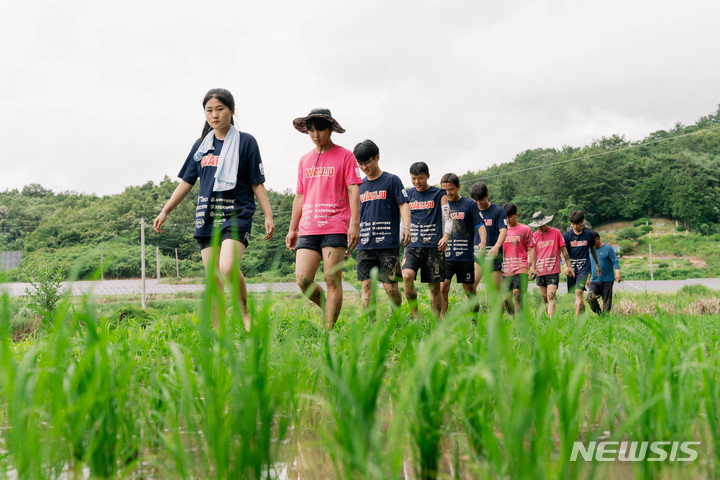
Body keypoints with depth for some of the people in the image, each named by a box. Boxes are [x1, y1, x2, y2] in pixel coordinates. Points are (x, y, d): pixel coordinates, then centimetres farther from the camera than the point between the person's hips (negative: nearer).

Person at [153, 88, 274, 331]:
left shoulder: (246, 141, 1)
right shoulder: (201, 145, 13)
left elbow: (257, 183, 1)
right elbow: (187, 182, 16)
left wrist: (268, 216, -6)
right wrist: (164, 212, 12)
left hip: (237, 214, -4)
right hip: (207, 217, 4)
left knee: (228, 268, -24)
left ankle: (245, 310, 0)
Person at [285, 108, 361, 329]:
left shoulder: (345, 156, 3)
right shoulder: (305, 160, 18)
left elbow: (353, 191, -3)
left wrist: (354, 224, -12)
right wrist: (292, 229, 17)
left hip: (335, 228, -4)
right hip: (308, 229, 5)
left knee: (332, 281, -6)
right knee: (303, 280, -6)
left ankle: (329, 329, 1)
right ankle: (328, 310, 19)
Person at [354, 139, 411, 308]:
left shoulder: (392, 180, 3)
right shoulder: (360, 185, 16)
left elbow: (403, 205, -3)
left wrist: (406, 227, -20)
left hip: (388, 244, -4)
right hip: (364, 245, 4)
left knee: (390, 287, -5)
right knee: (367, 286, -3)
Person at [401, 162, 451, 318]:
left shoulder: (439, 194, 6)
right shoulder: (408, 194, 14)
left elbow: (447, 218, 2)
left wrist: (445, 236, -14)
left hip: (433, 246, -2)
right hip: (412, 246, 2)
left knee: (434, 287, 1)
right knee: (407, 276, -23)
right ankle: (415, 315, -12)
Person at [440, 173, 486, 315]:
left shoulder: (470, 204, 3)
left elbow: (479, 225, 0)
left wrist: (483, 241, -17)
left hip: (465, 256, -1)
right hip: (445, 255, 2)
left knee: (470, 290, 7)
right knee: (442, 288, -11)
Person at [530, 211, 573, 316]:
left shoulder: (556, 232, 1)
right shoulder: (534, 236, 7)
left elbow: (563, 249, 6)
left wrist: (568, 266, 5)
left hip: (553, 271, -3)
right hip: (540, 271, 3)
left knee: (551, 297, -14)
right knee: (545, 299, 10)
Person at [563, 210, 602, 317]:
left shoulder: (588, 234, 3)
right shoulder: (566, 235, 0)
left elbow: (592, 250, 18)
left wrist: (598, 265, 28)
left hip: (584, 268, -2)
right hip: (571, 268, 2)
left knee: (579, 293, -17)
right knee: (574, 295, 7)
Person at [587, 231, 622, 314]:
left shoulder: (608, 248, -1)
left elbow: (615, 262, -6)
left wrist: (617, 273, -21)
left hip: (607, 281, -4)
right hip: (594, 281, 4)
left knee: (606, 301, -2)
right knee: (590, 298, -13)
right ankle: (599, 314, 5)